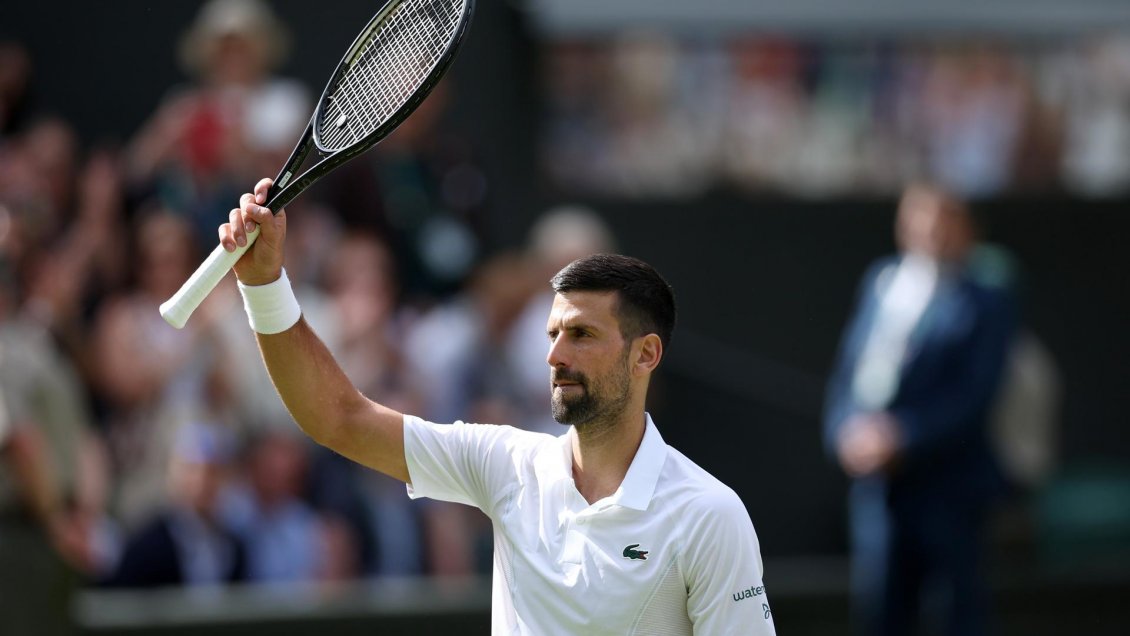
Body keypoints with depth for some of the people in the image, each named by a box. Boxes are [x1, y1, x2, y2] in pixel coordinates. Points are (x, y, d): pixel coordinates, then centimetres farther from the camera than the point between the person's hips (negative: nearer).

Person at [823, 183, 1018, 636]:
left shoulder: (985, 303, -5)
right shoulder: (880, 281, 12)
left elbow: (973, 395, -13)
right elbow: (847, 373, 12)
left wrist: (902, 437, -21)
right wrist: (847, 429, -7)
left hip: (947, 486, -4)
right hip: (877, 487, 5)